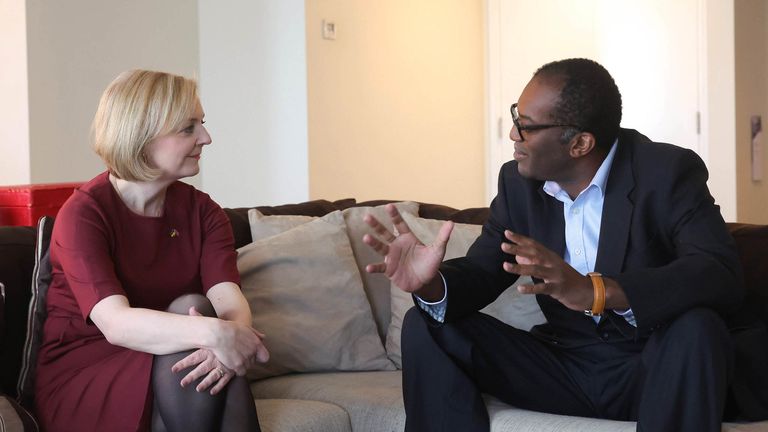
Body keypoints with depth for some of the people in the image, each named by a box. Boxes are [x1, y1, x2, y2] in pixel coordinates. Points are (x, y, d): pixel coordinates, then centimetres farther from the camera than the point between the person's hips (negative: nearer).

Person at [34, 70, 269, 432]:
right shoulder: (83, 214, -12)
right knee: (191, 309, -28)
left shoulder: (201, 211, 3)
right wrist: (213, 333, -42)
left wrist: (235, 334, -38)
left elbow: (229, 299, -14)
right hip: (79, 379, -4)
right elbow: (115, 323, -27)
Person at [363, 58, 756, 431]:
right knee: (426, 326, -8)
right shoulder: (518, 181, 1)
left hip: (651, 369, -4)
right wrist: (432, 284, -24)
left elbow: (723, 274, -28)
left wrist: (596, 291, -42)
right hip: (564, 365, 4)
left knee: (697, 329, -36)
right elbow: (481, 272, 2)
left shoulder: (668, 173, -14)